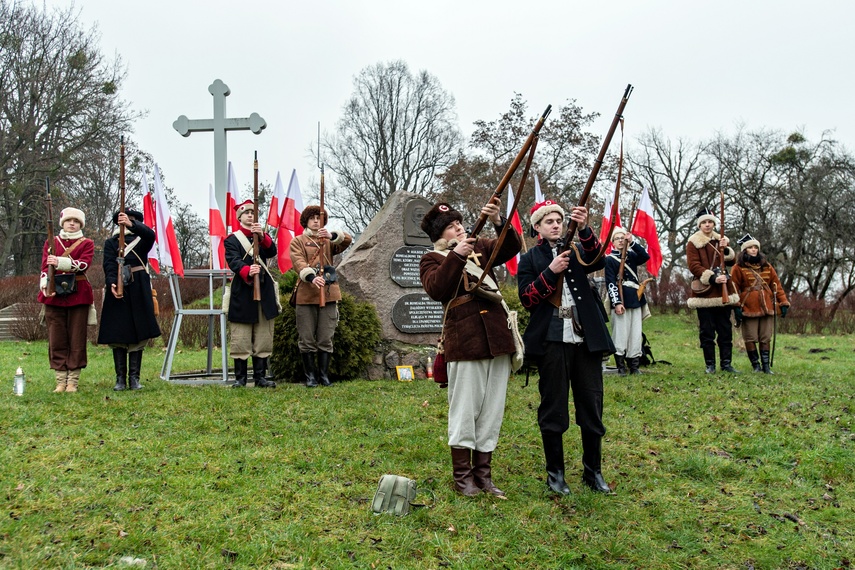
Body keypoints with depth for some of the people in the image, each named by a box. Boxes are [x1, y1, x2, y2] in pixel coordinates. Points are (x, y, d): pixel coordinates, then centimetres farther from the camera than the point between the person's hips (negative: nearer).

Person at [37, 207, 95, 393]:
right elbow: (45, 266, 1)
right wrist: (45, 285, -18)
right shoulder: (51, 242, 13)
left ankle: (73, 382, 5)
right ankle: (60, 381, 7)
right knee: (57, 340, 1)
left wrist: (60, 262, -25)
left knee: (77, 339, -1)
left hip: (78, 295, -1)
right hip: (54, 295, 1)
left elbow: (84, 264, -10)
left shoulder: (87, 243, 8)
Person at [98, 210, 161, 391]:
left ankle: (134, 378, 5)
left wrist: (131, 224, -32)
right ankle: (120, 378, 4)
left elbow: (150, 234, -14)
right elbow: (109, 265, -4)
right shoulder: (110, 243, 12)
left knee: (138, 335, -1)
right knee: (117, 335, -1)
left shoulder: (141, 239, 12)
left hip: (138, 292, 0)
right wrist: (111, 283, -24)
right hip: (117, 291, 0)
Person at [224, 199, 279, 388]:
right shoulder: (232, 239, 4)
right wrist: (247, 271, -34)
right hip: (242, 294, -3)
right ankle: (240, 377, 7)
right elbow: (233, 261, -14)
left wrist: (262, 236, -25)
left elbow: (272, 253, -7)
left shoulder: (263, 237, 14)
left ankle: (260, 376, 12)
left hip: (264, 292, 3)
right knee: (240, 339, -1)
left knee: (263, 337, 5)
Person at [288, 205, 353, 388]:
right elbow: (298, 262, -9)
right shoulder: (297, 241, 9)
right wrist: (311, 277, -28)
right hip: (306, 295, -2)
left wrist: (332, 235, -23)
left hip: (328, 294, 2)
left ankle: (324, 374, 11)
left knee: (325, 339, 4)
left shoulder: (328, 241, 17)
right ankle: (310, 376, 9)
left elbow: (348, 240, -3)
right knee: (306, 339, 1)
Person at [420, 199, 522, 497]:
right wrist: (456, 255, -21)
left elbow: (512, 247, 1)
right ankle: (462, 475, 12)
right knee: (464, 409, -1)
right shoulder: (432, 259, 4)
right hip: (464, 341, -5)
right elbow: (436, 289, -15)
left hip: (497, 336, 5)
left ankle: (483, 473, 19)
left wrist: (499, 221, -15)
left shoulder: (480, 247, 16)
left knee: (492, 409, 9)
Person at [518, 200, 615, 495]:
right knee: (553, 410, 4)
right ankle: (555, 473, 16)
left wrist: (584, 230, -24)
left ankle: (593, 471, 20)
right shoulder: (530, 258, 8)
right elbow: (526, 298, -4)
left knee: (592, 407, 6)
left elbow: (599, 261, -9)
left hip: (586, 338, 2)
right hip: (551, 340, -2)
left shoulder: (577, 250, 13)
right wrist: (551, 272, -16)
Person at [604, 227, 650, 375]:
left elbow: (646, 256, -5)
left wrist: (632, 242, -12)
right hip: (620, 301, -5)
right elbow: (611, 283, -8)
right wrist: (617, 302, -16)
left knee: (636, 334, 4)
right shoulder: (609, 259, 0)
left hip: (636, 299, 5)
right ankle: (621, 366, 2)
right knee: (620, 334, -4)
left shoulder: (632, 255, 15)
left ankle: (634, 365, 9)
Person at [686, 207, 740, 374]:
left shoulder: (721, 240, 15)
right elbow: (694, 266, -9)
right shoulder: (693, 243, 0)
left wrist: (725, 249, -14)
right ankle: (710, 365, 6)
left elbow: (732, 260, 6)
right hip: (704, 291, -4)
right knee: (706, 331, -2)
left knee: (725, 329, 5)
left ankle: (726, 363, 11)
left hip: (723, 290, 4)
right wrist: (712, 278, -20)